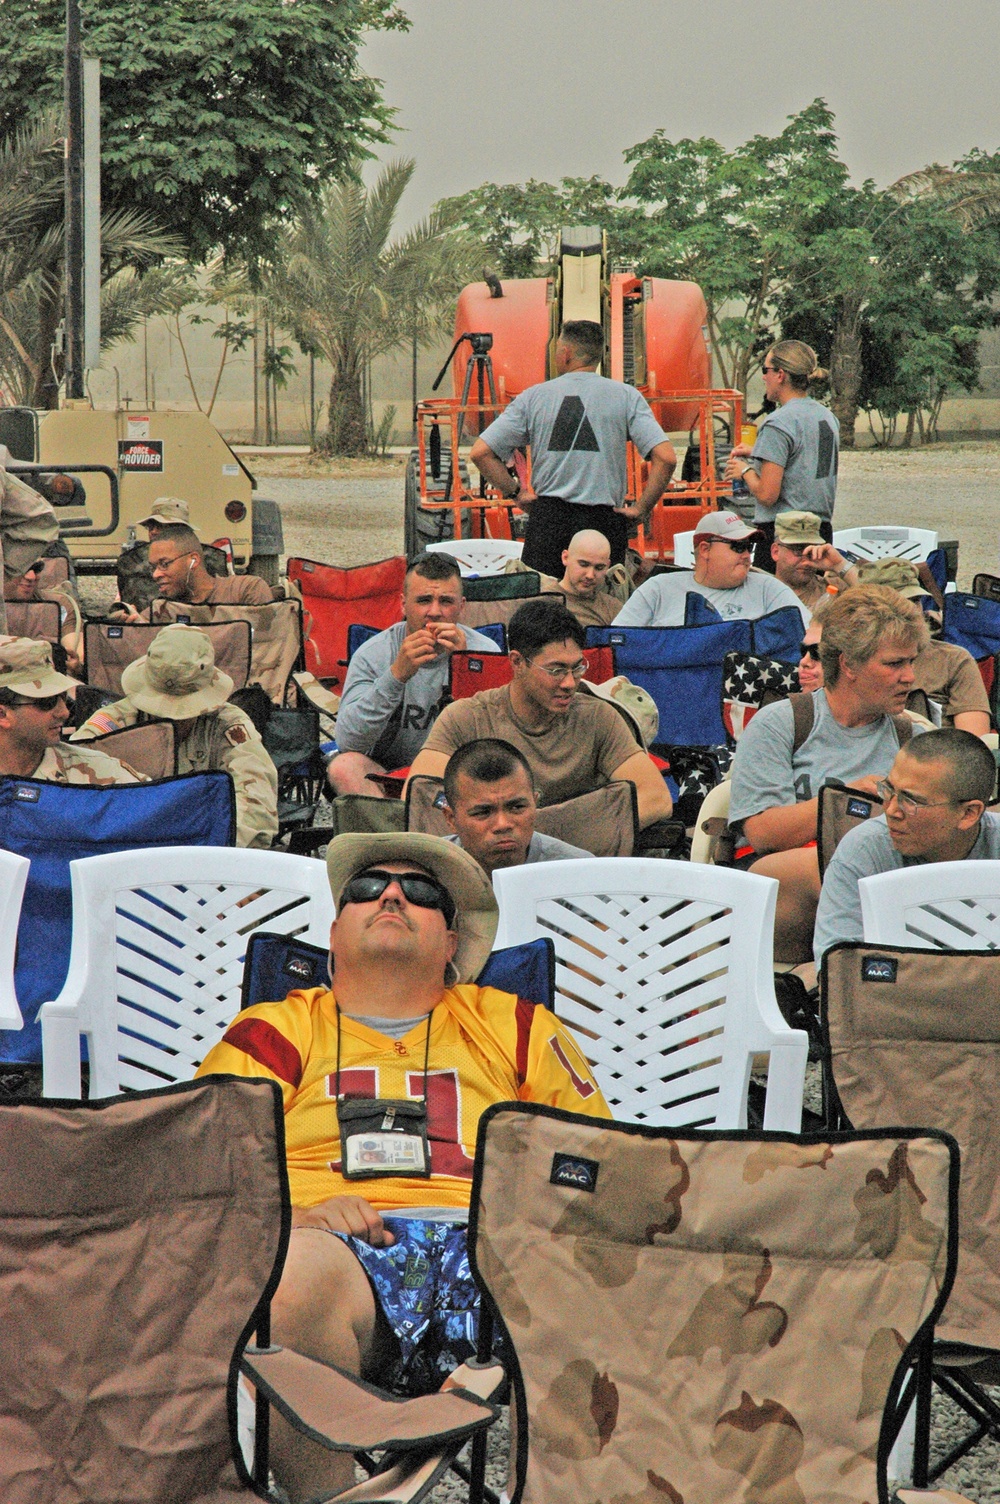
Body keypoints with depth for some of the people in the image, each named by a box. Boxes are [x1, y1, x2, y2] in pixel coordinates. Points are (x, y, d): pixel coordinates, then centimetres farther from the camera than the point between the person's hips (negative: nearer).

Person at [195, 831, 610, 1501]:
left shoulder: (513, 1025, 29)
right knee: (288, 1271, -39)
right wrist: (290, 1217, -9)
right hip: (340, 1248, -1)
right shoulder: (276, 1031, 24)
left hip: (494, 1252, 1)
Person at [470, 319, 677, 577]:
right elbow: (666, 458, -8)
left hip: (548, 516, 1)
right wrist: (641, 509, 0)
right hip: (604, 521, 0)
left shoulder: (533, 396, 6)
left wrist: (515, 492, 11)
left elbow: (480, 452, 4)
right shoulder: (625, 396, 2)